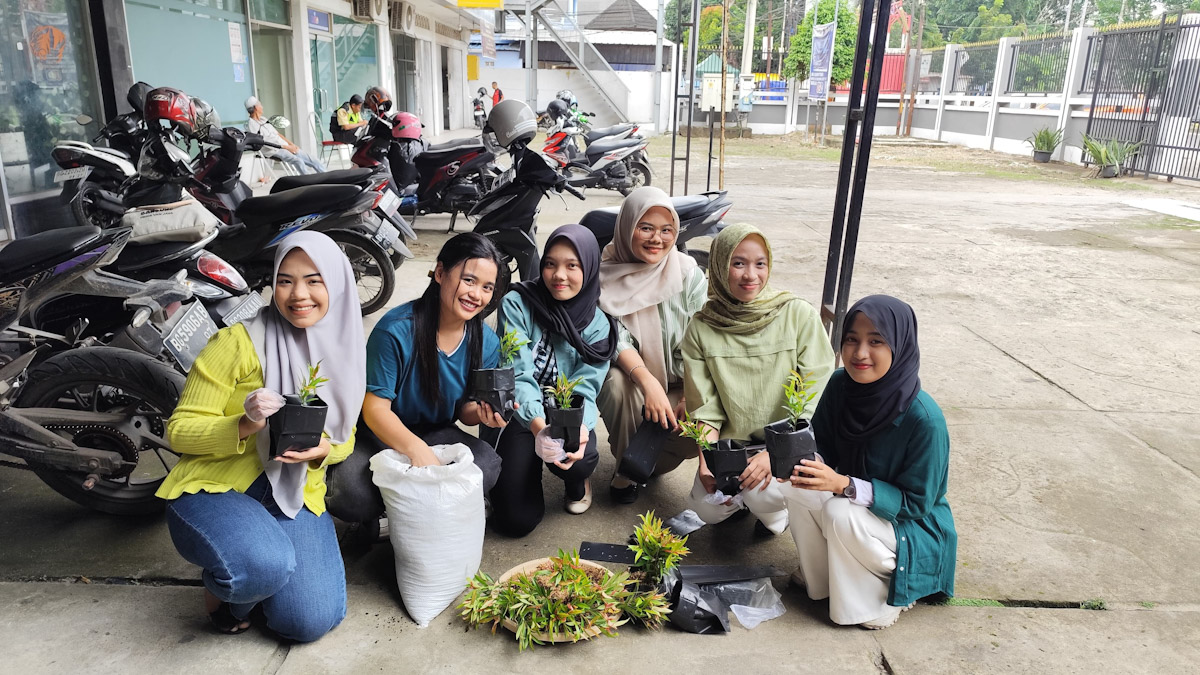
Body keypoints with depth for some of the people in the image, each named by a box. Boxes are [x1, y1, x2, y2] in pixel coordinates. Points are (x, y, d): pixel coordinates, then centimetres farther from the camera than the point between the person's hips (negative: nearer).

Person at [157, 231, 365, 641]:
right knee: (266, 566, -36)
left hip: (296, 495, 4)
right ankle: (222, 586, 4)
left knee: (313, 621, -15)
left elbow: (345, 437, 12)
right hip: (214, 488, -4)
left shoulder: (344, 353, 4)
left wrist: (324, 449, -13)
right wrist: (246, 424, -28)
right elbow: (179, 430, -8)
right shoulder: (238, 343, -11)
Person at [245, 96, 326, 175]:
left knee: (310, 159, -2)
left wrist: (291, 144, 7)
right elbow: (263, 142, -14)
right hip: (274, 151, -8)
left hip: (285, 146, 8)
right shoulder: (251, 124, -7)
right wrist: (286, 147, -15)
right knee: (298, 161, -30)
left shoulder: (263, 119, 19)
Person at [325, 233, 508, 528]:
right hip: (384, 434, -4)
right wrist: (416, 449, -38)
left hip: (437, 433, 4)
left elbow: (464, 410, 3)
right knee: (346, 492, -33)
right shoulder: (396, 330, -22)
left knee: (489, 465, -27)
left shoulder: (486, 342, -7)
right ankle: (381, 518, 4)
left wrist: (482, 412, -23)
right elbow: (375, 408, -21)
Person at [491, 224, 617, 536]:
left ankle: (577, 482, 7)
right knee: (517, 519, -14)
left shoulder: (597, 325, -3)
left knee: (580, 459, -33)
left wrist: (579, 429, -34)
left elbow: (585, 387, -11)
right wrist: (538, 426, -38)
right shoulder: (517, 305, -11)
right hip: (520, 416, -1)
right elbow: (518, 374, -20)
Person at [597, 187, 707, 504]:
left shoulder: (689, 274, -4)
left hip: (678, 383, 2)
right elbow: (615, 339, -16)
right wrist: (648, 382, -33)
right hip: (628, 374, -1)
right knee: (619, 385, -36)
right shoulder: (606, 275, -7)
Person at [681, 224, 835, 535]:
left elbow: (815, 400, -11)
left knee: (762, 495, -28)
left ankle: (776, 508, 10)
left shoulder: (799, 315, -9)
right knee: (708, 509, -15)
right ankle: (743, 496, 20)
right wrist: (706, 460, -15)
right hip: (733, 442, 3)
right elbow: (704, 407, 0)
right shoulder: (701, 328, -3)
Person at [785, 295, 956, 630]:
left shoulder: (924, 419, -30)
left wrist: (844, 485, -36)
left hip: (915, 530, -5)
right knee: (800, 486, -22)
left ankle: (887, 594, -2)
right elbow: (821, 444, -1)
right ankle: (820, 579, 2)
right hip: (858, 506, 5)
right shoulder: (841, 385, -14)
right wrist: (805, 459, -27)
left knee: (841, 513, -32)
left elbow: (916, 502, -22)